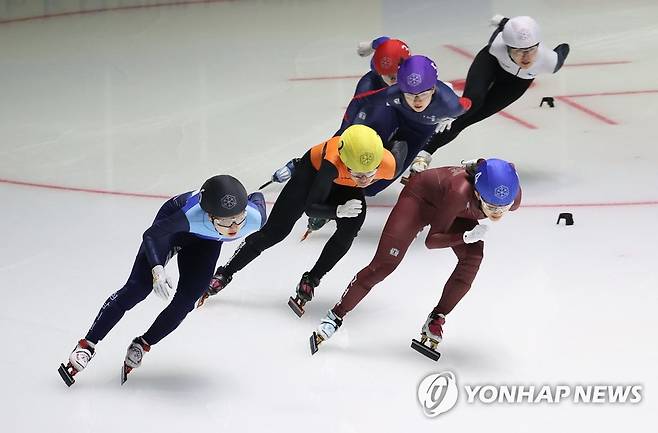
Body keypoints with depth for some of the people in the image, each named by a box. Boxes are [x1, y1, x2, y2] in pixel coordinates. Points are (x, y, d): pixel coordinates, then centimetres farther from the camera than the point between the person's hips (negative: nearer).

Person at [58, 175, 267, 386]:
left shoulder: (255, 217, -38)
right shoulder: (192, 215, -45)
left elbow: (258, 197, -11)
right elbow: (151, 235, -29)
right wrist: (156, 269, -44)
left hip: (206, 241, 3)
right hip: (173, 222, -3)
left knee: (186, 301, -5)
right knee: (137, 288, -10)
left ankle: (141, 345, 17)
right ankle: (88, 344, -1)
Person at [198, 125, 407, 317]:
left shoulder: (388, 165, -37)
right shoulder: (332, 161, -47)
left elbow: (401, 146, -11)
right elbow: (311, 208, -37)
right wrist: (339, 210, -51)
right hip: (314, 170, -3)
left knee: (349, 229, -22)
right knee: (275, 230, -3)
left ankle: (310, 280, -2)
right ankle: (223, 274, 12)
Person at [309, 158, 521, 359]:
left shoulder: (513, 197, -31)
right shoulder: (460, 191, -45)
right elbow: (431, 240, -33)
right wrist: (466, 236, -44)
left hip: (459, 210, 5)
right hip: (421, 196, -5)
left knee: (472, 259, -14)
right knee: (384, 264, -8)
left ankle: (436, 320, 5)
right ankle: (335, 316, 5)